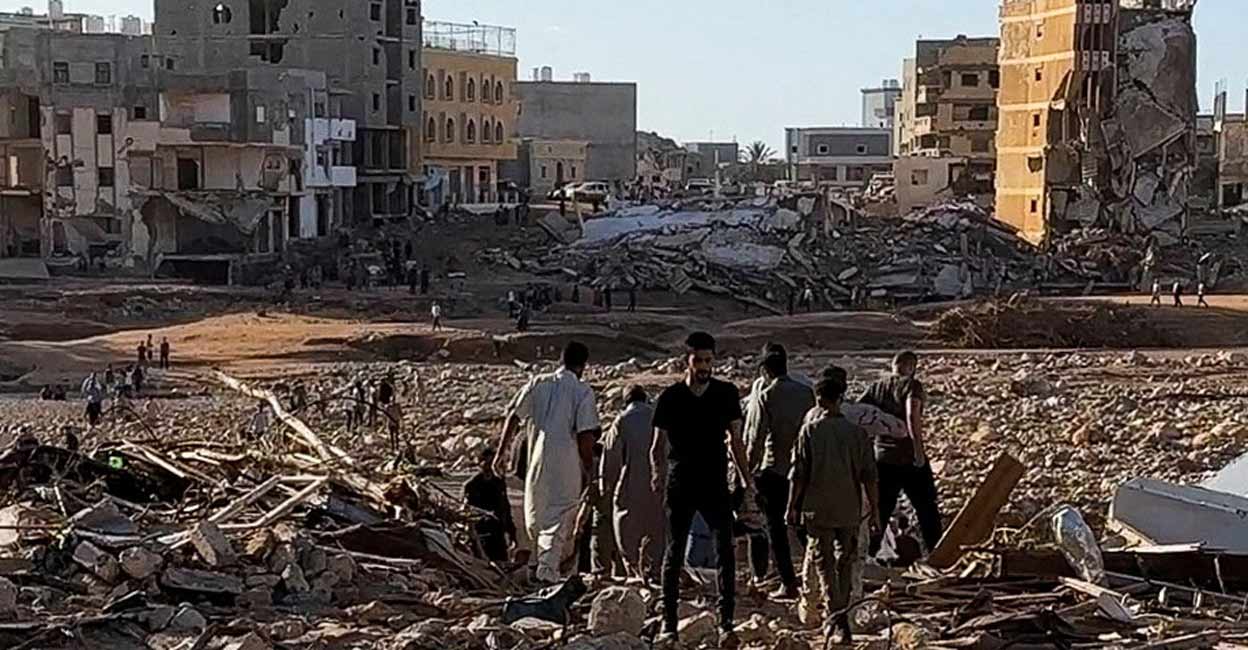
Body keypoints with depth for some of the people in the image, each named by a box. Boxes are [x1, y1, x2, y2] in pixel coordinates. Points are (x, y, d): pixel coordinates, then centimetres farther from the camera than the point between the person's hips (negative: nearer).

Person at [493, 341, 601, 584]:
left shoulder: (538, 384, 5)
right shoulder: (583, 391, -6)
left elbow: (513, 417, 2)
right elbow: (586, 435, -11)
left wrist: (502, 452, 7)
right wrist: (587, 469, 0)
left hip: (537, 462, 4)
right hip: (567, 465, -4)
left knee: (535, 518, 20)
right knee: (559, 519, 2)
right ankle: (548, 569, -5)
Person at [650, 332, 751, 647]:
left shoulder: (726, 394, 2)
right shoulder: (671, 397, -1)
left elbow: (735, 440, 9)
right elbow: (659, 444, 3)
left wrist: (746, 479, 5)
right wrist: (657, 474, -16)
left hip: (716, 485, 0)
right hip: (680, 486, 0)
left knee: (726, 552, -10)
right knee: (674, 554, 7)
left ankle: (726, 624, -11)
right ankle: (669, 624, 15)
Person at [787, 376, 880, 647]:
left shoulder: (810, 431, -5)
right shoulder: (857, 433, 0)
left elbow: (798, 474, -5)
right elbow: (870, 476, 0)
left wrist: (792, 506, 5)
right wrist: (874, 510, 7)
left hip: (818, 510, -2)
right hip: (849, 512, 2)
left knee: (823, 563, 1)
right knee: (845, 563, 16)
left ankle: (836, 622, -10)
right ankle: (839, 618, 26)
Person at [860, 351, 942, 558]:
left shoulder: (876, 387, 6)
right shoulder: (912, 385, -10)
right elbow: (912, 415, -26)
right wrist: (919, 449, -24)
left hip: (883, 458, 5)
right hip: (909, 458, -4)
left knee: (880, 510, 13)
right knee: (927, 509, 10)